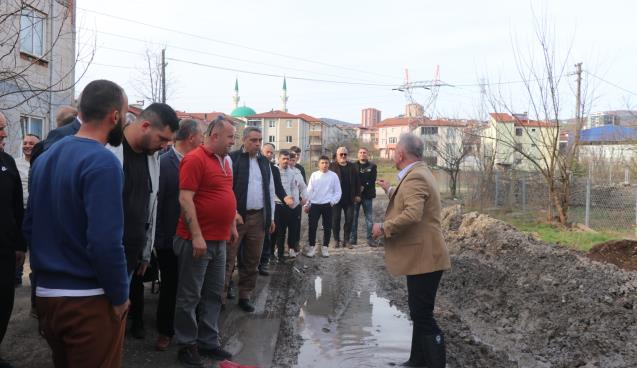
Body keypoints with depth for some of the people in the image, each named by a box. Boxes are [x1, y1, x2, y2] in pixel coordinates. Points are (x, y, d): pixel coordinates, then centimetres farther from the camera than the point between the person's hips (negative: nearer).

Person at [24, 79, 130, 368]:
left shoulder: (45, 158, 7)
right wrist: (120, 297, -13)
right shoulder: (102, 162, -19)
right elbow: (105, 242, -25)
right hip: (89, 300, -8)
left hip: (45, 293, 8)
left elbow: (29, 226, 12)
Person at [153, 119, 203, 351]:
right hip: (170, 237, -4)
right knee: (169, 286, 10)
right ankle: (165, 331, 28)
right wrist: (158, 237, -12)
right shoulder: (164, 162, -12)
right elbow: (156, 200, -12)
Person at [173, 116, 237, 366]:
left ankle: (209, 342, 25)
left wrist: (232, 226, 20)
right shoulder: (195, 159, -13)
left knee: (214, 294, 14)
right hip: (197, 240, -8)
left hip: (219, 240, 8)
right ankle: (187, 345, 16)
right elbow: (185, 199, -19)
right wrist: (196, 236, -22)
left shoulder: (224, 161, 13)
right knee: (190, 296, 4)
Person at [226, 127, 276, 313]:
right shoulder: (232, 158, -4)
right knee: (228, 260, -4)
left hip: (258, 217, 6)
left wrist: (271, 216, 14)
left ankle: (245, 296, 23)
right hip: (236, 216, -5)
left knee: (252, 261, 11)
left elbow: (270, 191, 17)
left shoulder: (265, 162, 13)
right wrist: (233, 212, -15)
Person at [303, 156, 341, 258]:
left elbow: (338, 191, 3)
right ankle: (312, 247, 11)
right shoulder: (314, 175, 2)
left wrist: (333, 201, -9)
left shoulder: (333, 175, 0)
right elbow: (309, 190, 4)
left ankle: (325, 247, 19)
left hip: (327, 205, 0)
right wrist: (306, 204, 2)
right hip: (314, 204, 0)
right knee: (312, 226, -1)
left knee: (327, 227, 6)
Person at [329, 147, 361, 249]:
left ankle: (346, 240, 13)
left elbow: (357, 181, 9)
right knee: (336, 219, 3)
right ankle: (337, 240, 14)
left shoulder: (352, 166, 9)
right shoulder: (332, 166, -2)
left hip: (349, 198, 3)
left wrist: (357, 195, 3)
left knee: (349, 219, 3)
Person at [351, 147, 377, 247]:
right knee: (353, 217, 4)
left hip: (367, 195, -1)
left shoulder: (372, 166, 5)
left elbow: (372, 180, -4)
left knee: (369, 218, 1)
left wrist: (363, 187, -15)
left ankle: (370, 238, 6)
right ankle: (353, 237, 12)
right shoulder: (354, 165, 8)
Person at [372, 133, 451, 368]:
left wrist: (383, 228, -23)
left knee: (423, 315, -5)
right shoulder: (417, 173, 15)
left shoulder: (415, 177, -20)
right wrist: (390, 190, 41)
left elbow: (412, 214, -35)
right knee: (420, 312, 19)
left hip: (423, 258, -11)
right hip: (420, 255, 11)